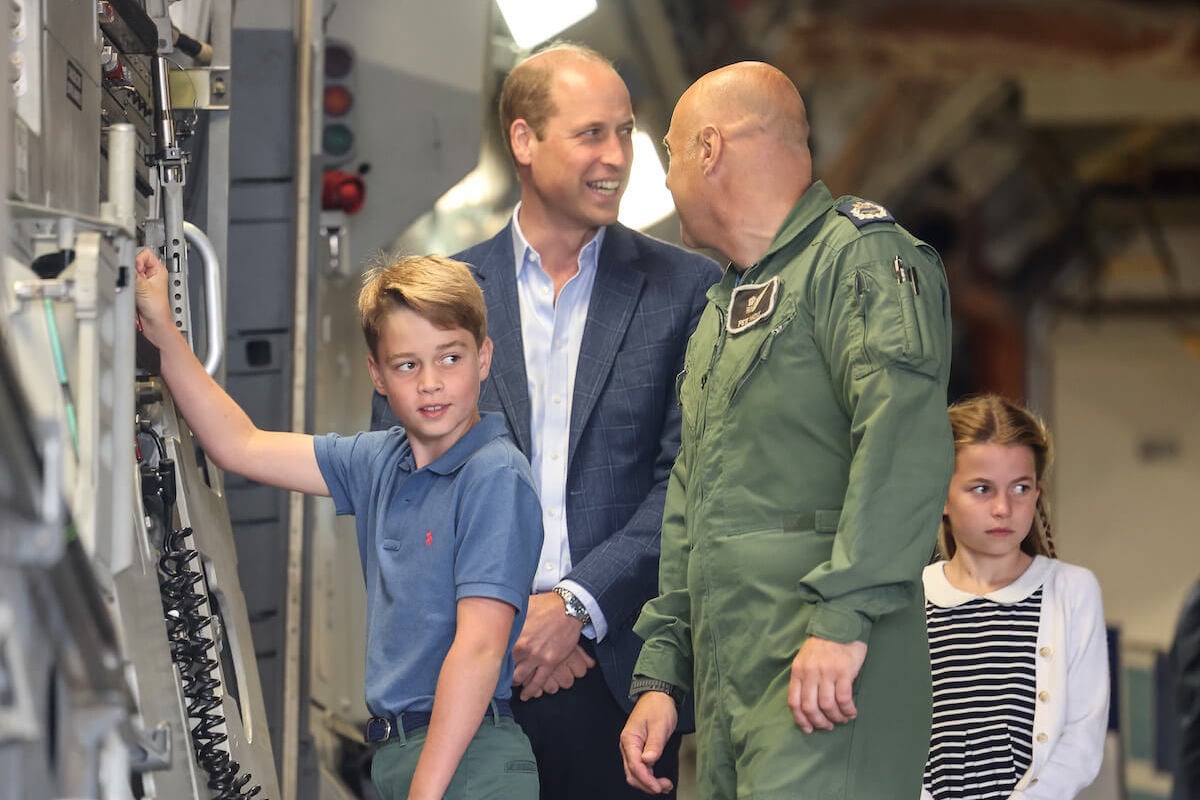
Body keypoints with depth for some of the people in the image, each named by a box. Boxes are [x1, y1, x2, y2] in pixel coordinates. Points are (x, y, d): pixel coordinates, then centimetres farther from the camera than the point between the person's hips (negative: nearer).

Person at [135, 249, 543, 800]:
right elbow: (240, 447, 19)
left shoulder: (496, 476, -13)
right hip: (392, 755, 7)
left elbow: (479, 647, -19)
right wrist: (162, 332, 15)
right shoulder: (379, 463, 10)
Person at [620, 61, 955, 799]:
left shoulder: (858, 254, -4)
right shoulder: (721, 311, 26)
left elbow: (907, 439, -19)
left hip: (823, 680, -9)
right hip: (727, 690, 9)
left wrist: (845, 615, -26)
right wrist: (660, 674, 20)